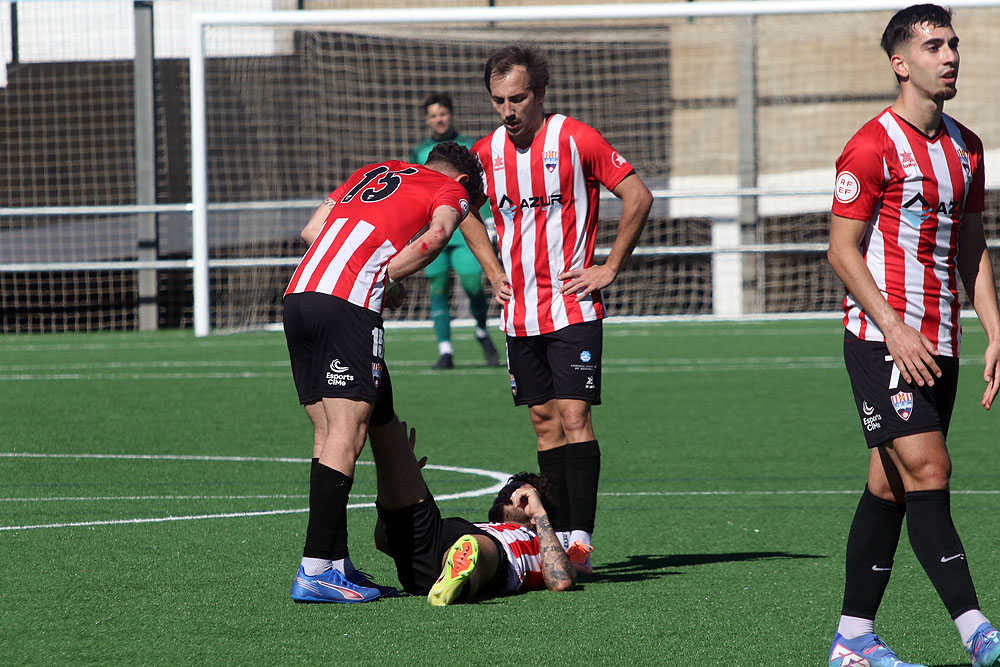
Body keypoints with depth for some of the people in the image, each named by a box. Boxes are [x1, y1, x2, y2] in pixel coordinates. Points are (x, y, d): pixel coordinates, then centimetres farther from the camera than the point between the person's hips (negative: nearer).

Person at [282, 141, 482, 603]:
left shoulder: (374, 173, 32)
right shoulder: (452, 189, 15)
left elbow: (312, 231, 24)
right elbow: (437, 233, -8)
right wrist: (388, 277, 2)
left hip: (298, 292, 7)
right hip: (349, 304, -7)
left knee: (328, 434, 10)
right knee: (347, 434, -9)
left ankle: (337, 563, 10)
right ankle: (315, 572, -17)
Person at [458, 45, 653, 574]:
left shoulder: (575, 140, -9)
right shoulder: (486, 153, 6)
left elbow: (638, 197, -6)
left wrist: (609, 268, -6)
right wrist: (492, 269, 14)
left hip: (572, 306, -5)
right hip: (519, 312, 5)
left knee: (573, 415, -13)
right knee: (544, 420, 8)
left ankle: (581, 538, -16)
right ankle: (559, 532, 12)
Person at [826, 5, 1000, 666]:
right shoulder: (874, 146, -9)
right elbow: (842, 249, -10)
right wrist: (894, 330, -18)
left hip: (938, 344, 7)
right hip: (882, 338, -7)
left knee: (891, 488, 8)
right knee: (927, 469, -16)